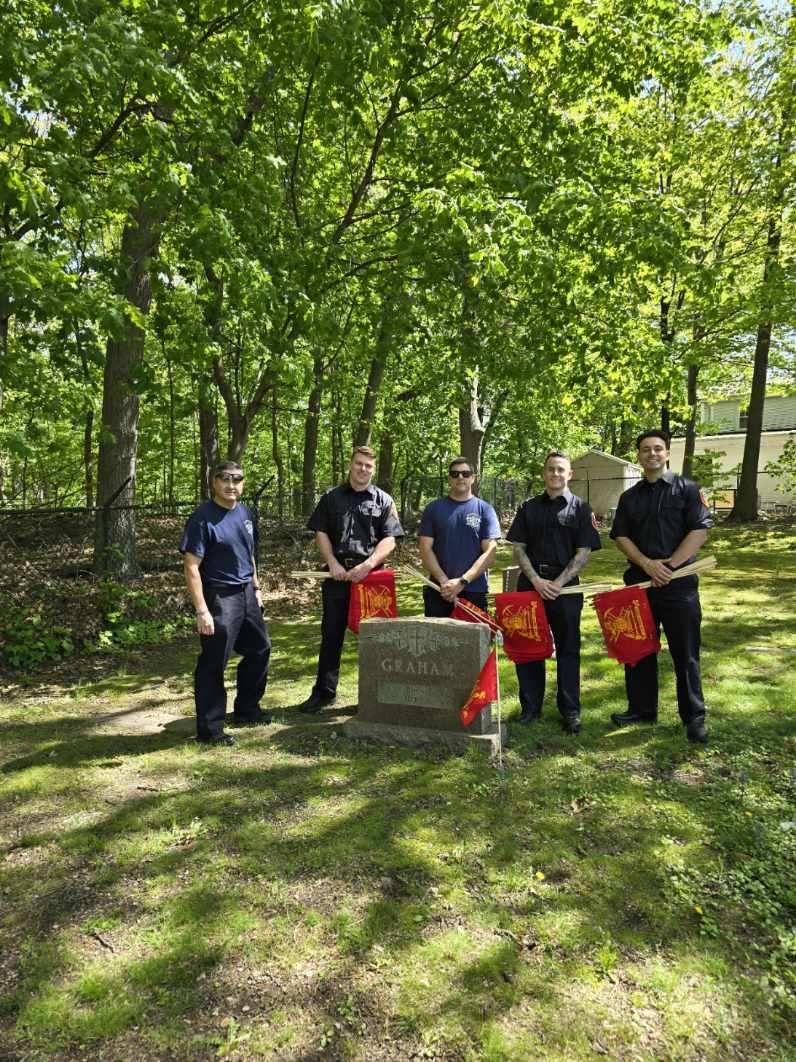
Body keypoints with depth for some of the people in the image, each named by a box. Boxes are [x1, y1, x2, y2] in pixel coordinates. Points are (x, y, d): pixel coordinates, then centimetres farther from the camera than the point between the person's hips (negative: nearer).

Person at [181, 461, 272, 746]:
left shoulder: (245, 514, 8)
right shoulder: (203, 518, -15)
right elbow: (191, 567, -18)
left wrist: (256, 589, 18)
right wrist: (202, 611, -22)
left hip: (246, 594, 9)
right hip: (219, 598, -8)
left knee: (260, 649, 18)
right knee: (213, 663, -2)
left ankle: (246, 709, 35)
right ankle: (209, 728, 10)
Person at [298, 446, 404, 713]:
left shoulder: (383, 500, 6)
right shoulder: (331, 497, 11)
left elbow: (389, 540, -2)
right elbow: (321, 533, 7)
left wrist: (368, 565, -16)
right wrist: (333, 563, -7)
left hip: (371, 575, -1)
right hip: (337, 574, 2)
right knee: (331, 633, 7)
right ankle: (324, 691, 17)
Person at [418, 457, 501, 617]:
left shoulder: (484, 509, 4)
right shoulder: (433, 508, 6)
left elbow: (490, 551, -3)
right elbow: (425, 548, 1)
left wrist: (462, 581, -13)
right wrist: (444, 581, -11)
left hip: (474, 591, -1)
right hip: (438, 591, 1)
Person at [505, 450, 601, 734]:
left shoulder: (580, 508, 2)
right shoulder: (529, 507, 8)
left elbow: (584, 552, -3)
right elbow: (518, 547, 4)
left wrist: (558, 583, -13)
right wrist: (536, 580, -10)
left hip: (565, 586, -2)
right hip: (530, 584, 2)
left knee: (568, 649, 6)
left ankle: (570, 710, 18)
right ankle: (530, 707, 19)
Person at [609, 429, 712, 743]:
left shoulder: (686, 489, 1)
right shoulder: (629, 497, 11)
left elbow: (700, 530, -7)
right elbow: (620, 536, 6)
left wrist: (670, 565, -15)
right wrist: (647, 564, -11)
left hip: (679, 582, -4)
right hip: (639, 581, 4)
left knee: (685, 652, 2)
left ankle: (694, 717, 13)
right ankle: (642, 709, 22)